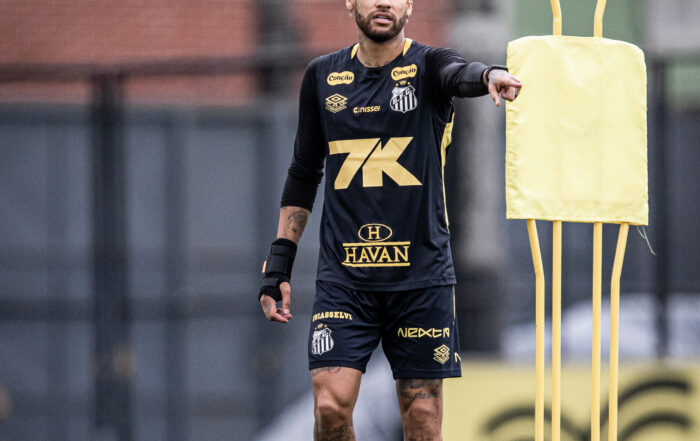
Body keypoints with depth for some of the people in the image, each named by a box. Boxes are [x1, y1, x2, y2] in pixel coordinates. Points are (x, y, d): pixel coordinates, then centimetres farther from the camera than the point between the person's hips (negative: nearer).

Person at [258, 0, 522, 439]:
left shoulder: (427, 66, -1)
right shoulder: (323, 76, 10)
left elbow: (459, 74, -26)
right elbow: (304, 173, 17)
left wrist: (490, 75, -51)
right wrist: (280, 259, 11)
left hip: (421, 275, -2)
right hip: (343, 276, 2)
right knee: (331, 405, -12)